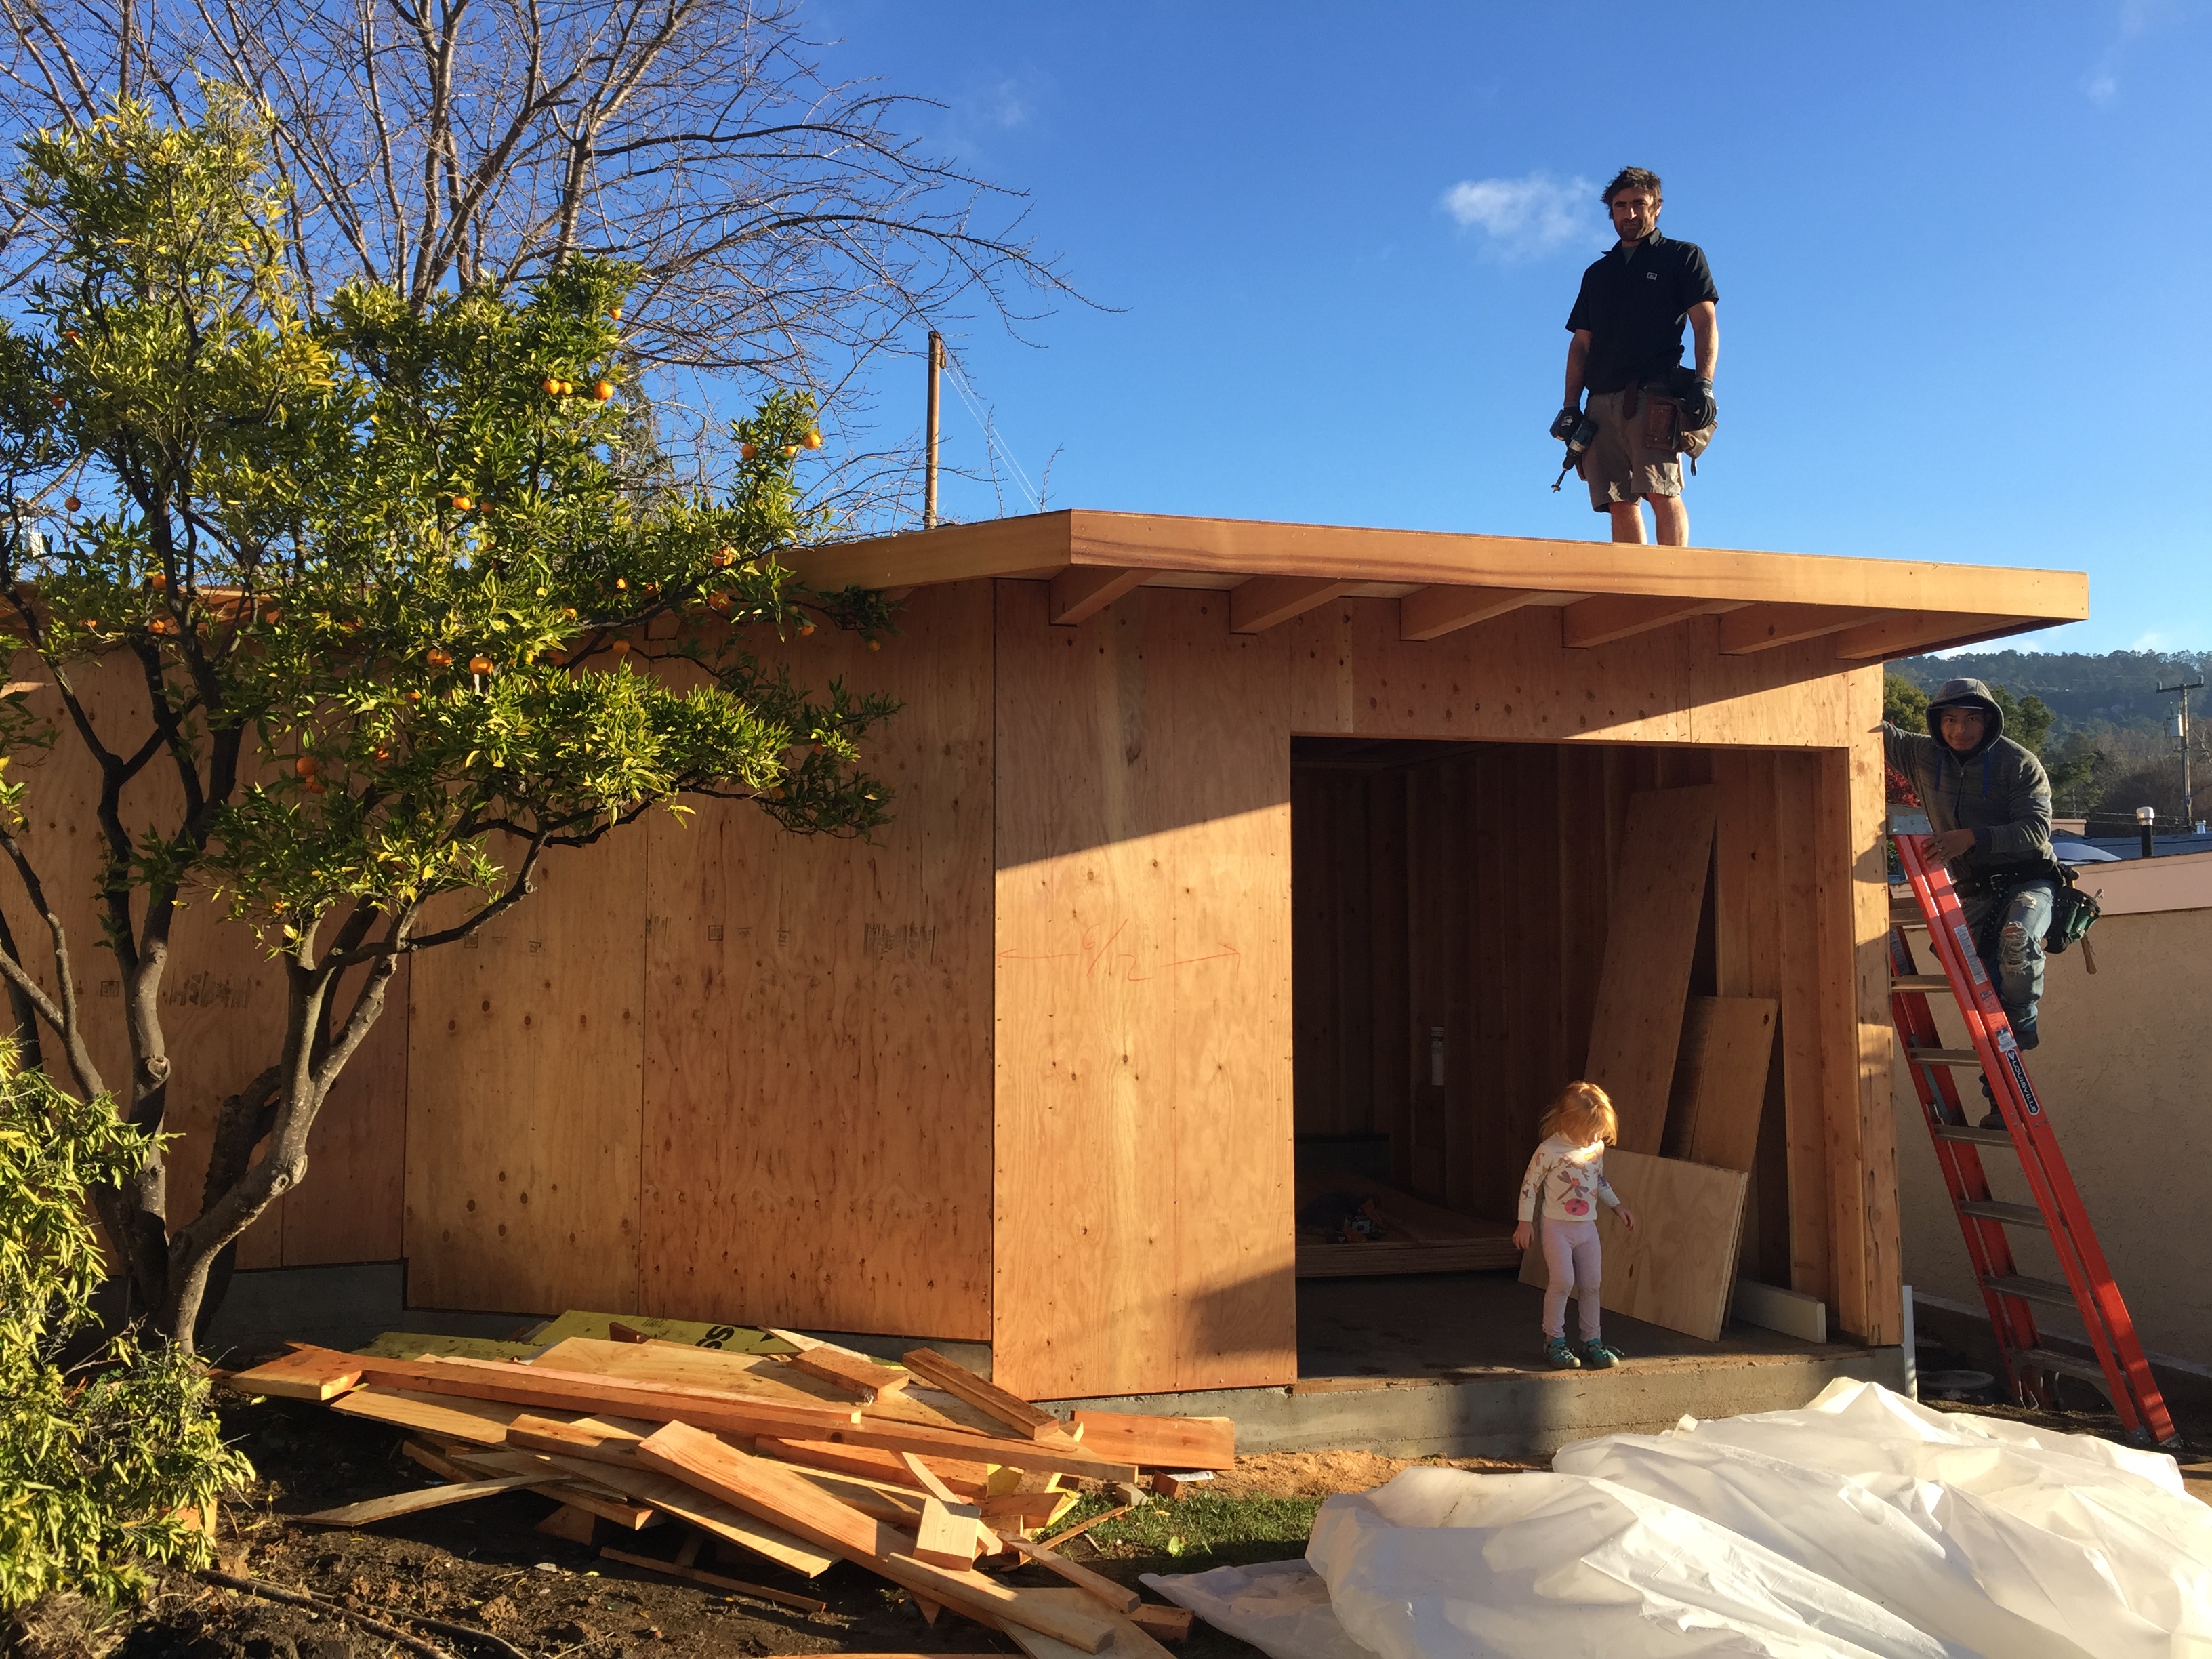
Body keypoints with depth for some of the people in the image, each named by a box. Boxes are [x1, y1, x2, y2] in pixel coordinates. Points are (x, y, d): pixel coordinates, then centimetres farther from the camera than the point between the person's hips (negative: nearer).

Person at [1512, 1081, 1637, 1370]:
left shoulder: (1598, 1147, 1)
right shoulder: (1549, 1151, -17)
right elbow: (1529, 1186, -9)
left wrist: (1618, 1206, 19)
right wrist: (1525, 1223, -7)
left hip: (1587, 1227, 6)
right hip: (1557, 1227, -6)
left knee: (1591, 1284, 6)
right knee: (1563, 1281, -13)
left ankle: (1592, 1342, 17)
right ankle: (1554, 1341, 0)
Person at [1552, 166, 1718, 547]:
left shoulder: (1683, 257, 14)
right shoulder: (1597, 273, 27)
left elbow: (1706, 322, 3)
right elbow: (1581, 344, 22)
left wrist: (1704, 383, -12)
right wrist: (1571, 406, 9)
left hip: (1655, 396, -4)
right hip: (1602, 401, 4)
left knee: (1662, 493, -18)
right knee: (1619, 503, -4)